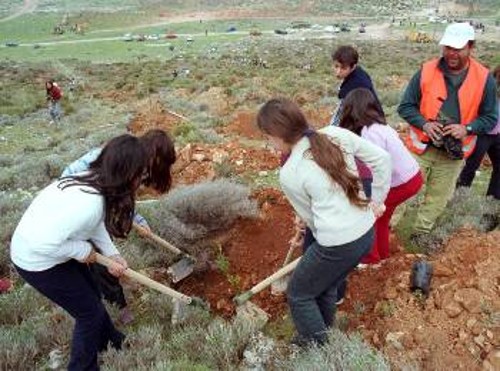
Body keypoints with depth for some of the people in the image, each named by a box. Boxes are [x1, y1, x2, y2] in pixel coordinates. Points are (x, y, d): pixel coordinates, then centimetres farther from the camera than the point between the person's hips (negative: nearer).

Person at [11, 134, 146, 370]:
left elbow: (96, 222, 4)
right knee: (90, 312, 7)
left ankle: (108, 339, 50)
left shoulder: (93, 180, -12)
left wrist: (112, 255, -2)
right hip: (37, 261, -8)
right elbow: (43, 243, -37)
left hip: (52, 246, 8)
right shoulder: (90, 202, -39)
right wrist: (82, 250, -21)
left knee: (91, 295, 25)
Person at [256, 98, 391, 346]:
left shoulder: (289, 174, -15)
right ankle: (322, 336, 50)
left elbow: (309, 216, -1)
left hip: (337, 246, -7)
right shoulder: (337, 134, -3)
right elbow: (382, 159, 4)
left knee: (298, 295, 19)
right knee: (325, 287, 29)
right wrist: (377, 200, 12)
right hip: (367, 233, 7)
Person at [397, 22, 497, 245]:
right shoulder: (426, 71, -8)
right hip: (422, 147, -1)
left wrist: (467, 128, -18)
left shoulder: (484, 79, -6)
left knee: (437, 198, 14)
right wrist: (424, 124, -20)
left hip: (454, 153, 2)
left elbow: (490, 118, 1)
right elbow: (405, 107, -2)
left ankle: (420, 234, 33)